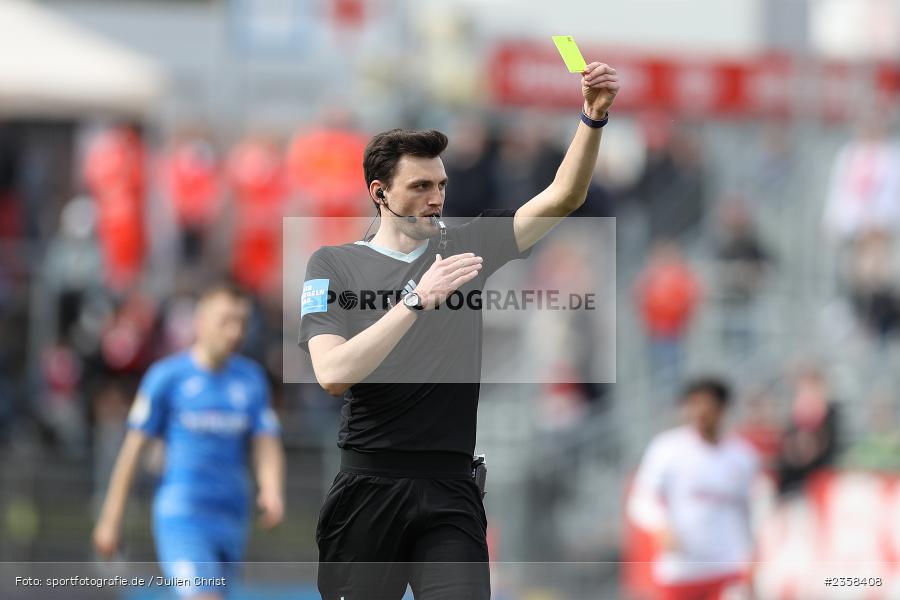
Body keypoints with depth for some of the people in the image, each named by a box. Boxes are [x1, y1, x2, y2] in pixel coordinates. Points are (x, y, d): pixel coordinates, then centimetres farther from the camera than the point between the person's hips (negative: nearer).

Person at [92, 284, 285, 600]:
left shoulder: (251, 379, 8)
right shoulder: (167, 376, -5)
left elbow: (267, 445, 5)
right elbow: (132, 448, -1)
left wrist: (273, 493, -17)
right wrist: (110, 520, -1)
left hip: (232, 519, 5)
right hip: (181, 515, -5)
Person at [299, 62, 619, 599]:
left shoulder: (465, 248, 11)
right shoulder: (335, 265, 3)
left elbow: (562, 197, 4)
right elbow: (333, 373, -13)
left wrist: (594, 117, -12)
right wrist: (417, 299, -18)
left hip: (449, 493, 2)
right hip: (366, 489, -2)